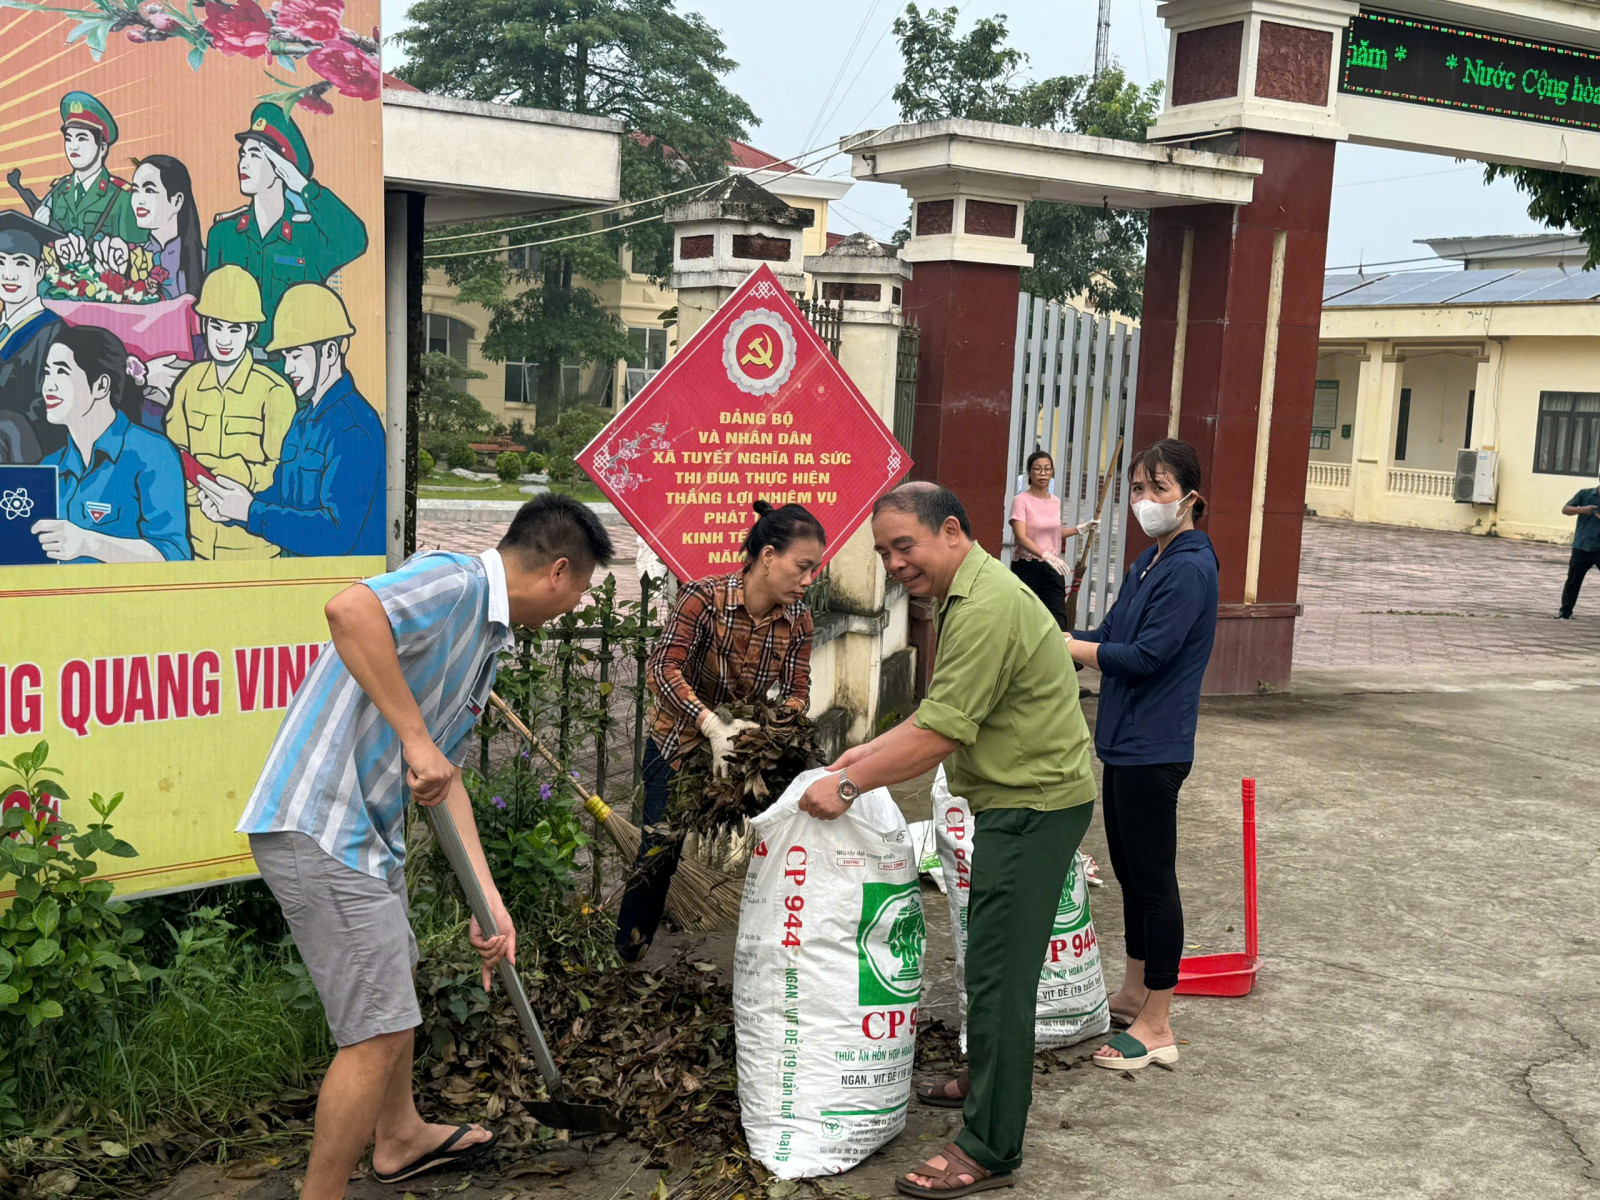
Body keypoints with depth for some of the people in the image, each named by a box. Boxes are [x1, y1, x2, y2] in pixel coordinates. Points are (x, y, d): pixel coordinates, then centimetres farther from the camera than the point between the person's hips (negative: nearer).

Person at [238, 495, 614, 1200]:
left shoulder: (486, 641, 16)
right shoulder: (453, 581, -15)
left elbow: (446, 779, 16)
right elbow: (349, 610, -35)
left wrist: (488, 901, 11)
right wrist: (415, 737, -30)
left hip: (365, 833, 11)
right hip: (318, 829, -11)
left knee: (394, 982, 28)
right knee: (379, 1028, -4)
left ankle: (400, 1137, 50)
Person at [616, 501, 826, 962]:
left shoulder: (797, 618, -8)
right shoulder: (705, 598, -25)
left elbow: (797, 693, -6)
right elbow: (663, 668, -33)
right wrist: (714, 726, -45)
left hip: (746, 742, 5)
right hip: (680, 742, -4)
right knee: (659, 852, 0)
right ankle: (626, 956, 19)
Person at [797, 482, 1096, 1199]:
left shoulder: (987, 609, -22)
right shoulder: (969, 595, 13)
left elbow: (940, 735, -25)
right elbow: (945, 712, 19)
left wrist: (849, 784, -17)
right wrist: (871, 753, 11)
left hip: (1033, 805, -11)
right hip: (1023, 798, 11)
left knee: (1000, 970, -7)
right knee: (994, 957, 22)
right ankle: (991, 1081, 38)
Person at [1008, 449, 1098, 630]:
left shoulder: (1055, 501, 10)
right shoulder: (1021, 500, -9)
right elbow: (1021, 537, -22)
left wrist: (1080, 528, 21)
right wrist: (1046, 555, -34)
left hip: (1051, 568, 5)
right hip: (1027, 567, -5)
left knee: (1059, 623, -7)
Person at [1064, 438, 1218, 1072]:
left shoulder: (1190, 567, -16)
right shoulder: (1148, 563, 13)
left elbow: (1145, 656, -21)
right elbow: (1109, 639, 14)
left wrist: (1059, 644, -16)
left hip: (1153, 748, -10)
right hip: (1124, 739, 10)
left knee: (1153, 877, -2)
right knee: (1129, 870, 19)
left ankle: (1157, 1027, 8)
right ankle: (1134, 993, 35)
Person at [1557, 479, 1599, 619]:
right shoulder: (1585, 494, 0)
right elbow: (1565, 509, 1)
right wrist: (1582, 509, -17)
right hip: (1581, 548, 0)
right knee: (1573, 580, 8)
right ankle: (1565, 611, 20)